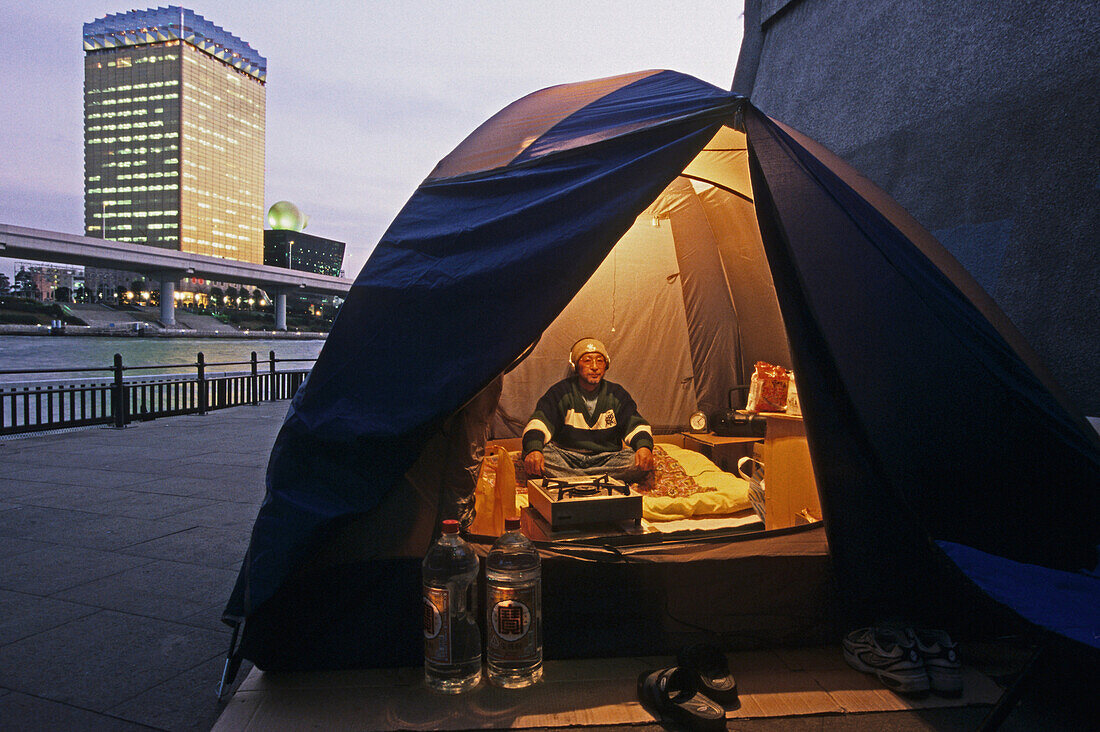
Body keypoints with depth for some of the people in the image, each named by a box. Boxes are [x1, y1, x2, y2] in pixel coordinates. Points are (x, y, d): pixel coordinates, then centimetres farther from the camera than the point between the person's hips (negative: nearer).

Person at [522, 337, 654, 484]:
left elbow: (635, 424, 0)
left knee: (639, 462, -27)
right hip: (566, 458, -1)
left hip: (607, 459, 2)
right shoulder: (560, 392, 1)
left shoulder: (617, 394, 8)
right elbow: (539, 422, -10)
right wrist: (533, 449, -33)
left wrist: (644, 446, -25)